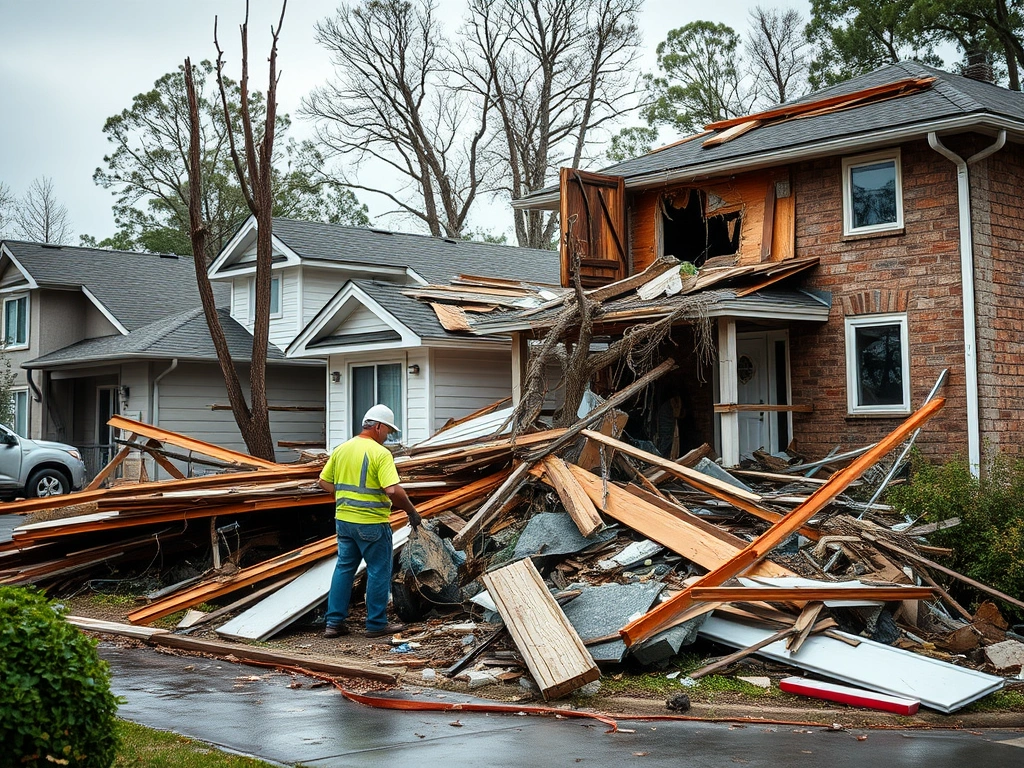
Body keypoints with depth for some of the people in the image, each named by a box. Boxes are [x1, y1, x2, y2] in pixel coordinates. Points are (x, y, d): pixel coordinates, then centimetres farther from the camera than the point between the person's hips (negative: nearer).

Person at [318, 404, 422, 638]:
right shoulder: (380, 453, -15)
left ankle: (334, 622, 16)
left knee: (344, 568, 15)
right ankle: (377, 624, 12)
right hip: (371, 523, -7)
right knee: (378, 572, 5)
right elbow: (393, 490, -24)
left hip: (343, 519, 7)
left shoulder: (341, 449, 6)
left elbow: (324, 482, 12)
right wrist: (412, 511, -11)